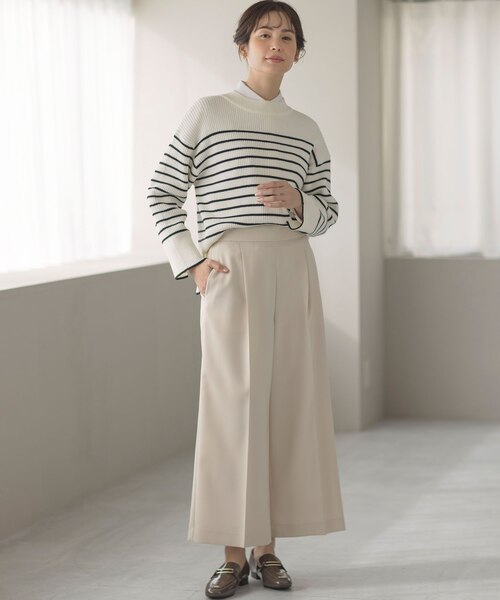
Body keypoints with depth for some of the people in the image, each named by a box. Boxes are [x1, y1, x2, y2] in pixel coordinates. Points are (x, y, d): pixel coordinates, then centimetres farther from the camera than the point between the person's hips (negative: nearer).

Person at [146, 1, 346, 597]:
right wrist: (188, 260, -4)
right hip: (231, 272, -3)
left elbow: (327, 213, 16)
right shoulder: (207, 112, 4)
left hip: (293, 269, 4)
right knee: (232, 403, -5)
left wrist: (298, 202, -6)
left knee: (289, 400, 3)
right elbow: (162, 191, 5)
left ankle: (268, 547, 13)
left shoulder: (306, 130, 14)